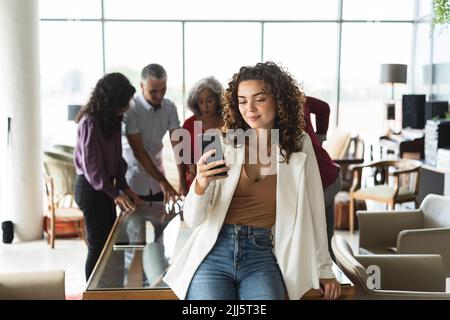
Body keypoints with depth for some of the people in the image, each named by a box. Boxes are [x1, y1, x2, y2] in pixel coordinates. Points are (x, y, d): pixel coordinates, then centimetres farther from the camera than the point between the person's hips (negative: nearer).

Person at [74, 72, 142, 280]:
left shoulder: (111, 119, 6)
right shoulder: (90, 122, -20)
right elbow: (91, 167, -20)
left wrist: (124, 187, 4)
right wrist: (115, 194, -20)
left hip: (104, 186, 9)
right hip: (90, 188, -9)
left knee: (109, 240, 14)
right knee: (98, 244, 0)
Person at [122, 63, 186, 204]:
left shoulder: (170, 108, -4)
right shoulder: (131, 108, -19)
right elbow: (138, 151, -20)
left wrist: (182, 181, -17)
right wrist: (163, 181, -23)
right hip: (133, 183, -4)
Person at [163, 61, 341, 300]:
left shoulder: (299, 146, 4)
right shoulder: (224, 145, 2)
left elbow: (313, 210, 11)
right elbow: (193, 220, -1)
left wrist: (323, 269, 13)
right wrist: (201, 185, -21)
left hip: (263, 256, 0)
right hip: (214, 253, 0)